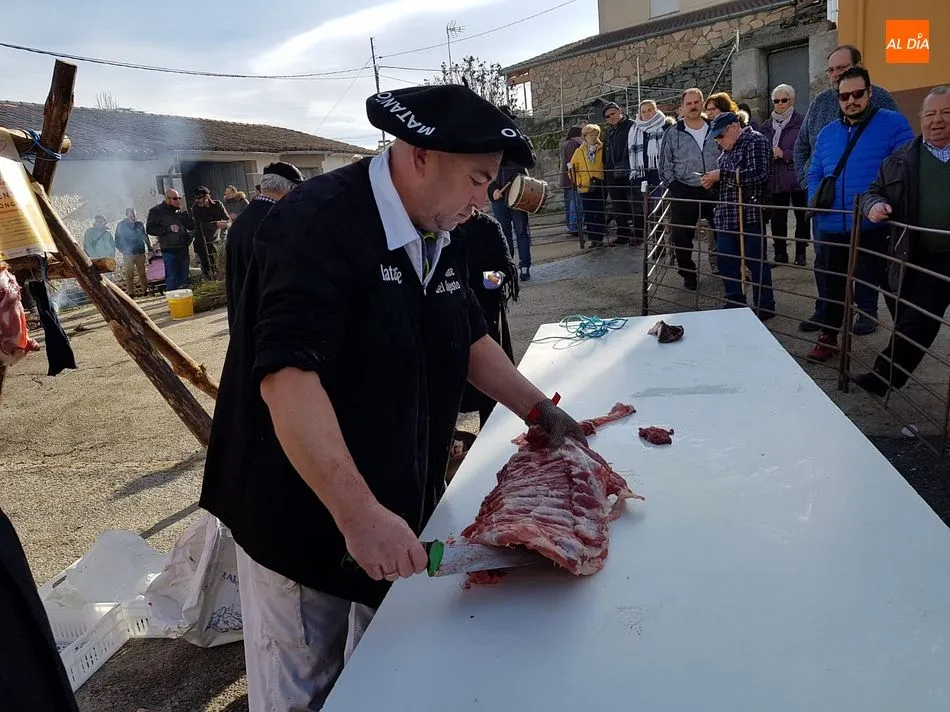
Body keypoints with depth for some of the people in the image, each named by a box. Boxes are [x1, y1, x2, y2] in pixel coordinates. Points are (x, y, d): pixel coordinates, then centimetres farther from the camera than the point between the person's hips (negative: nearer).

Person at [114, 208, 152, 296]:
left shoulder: (139, 224, 10)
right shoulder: (121, 225, 3)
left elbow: (145, 237, 15)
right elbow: (117, 240, 6)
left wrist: (149, 248, 8)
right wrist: (122, 249, -4)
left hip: (140, 252, 2)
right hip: (128, 253, -2)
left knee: (142, 273, 5)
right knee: (129, 274, -3)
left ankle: (145, 289, 11)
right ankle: (131, 292, -1)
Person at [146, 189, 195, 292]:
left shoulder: (180, 210, 13)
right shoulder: (156, 211, -1)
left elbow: (191, 226, 8)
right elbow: (150, 229, -7)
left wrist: (183, 213, -6)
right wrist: (168, 229, -15)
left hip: (183, 248, 5)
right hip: (169, 250, -5)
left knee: (184, 276, 11)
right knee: (171, 277, -8)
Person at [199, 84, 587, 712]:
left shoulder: (434, 238, 6)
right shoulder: (320, 223, -23)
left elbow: (469, 339, 16)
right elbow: (286, 375, -34)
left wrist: (544, 415, 8)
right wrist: (357, 513, -40)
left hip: (395, 514, 8)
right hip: (305, 516, -7)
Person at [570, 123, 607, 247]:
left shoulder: (602, 149, 2)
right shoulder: (579, 152, 6)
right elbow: (572, 169, 7)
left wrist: (605, 179, -5)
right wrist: (579, 182, -3)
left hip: (600, 187, -1)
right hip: (585, 188, 1)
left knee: (600, 213, 2)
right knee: (588, 214, 4)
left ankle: (599, 238, 11)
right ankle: (591, 238, 13)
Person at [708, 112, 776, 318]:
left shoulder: (755, 141, -9)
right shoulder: (728, 149, 17)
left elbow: (759, 174, -22)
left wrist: (721, 175, -20)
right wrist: (713, 180, 7)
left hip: (749, 214, -9)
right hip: (727, 215, 9)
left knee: (756, 262, -1)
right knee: (726, 261, 11)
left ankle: (764, 307, 9)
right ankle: (734, 303, 24)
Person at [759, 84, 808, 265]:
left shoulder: (801, 121, -5)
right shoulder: (767, 125, 13)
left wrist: (784, 154, -17)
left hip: (797, 178, -4)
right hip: (775, 180, 5)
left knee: (801, 217, 5)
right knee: (777, 218, 6)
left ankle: (800, 253, 14)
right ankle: (780, 253, 14)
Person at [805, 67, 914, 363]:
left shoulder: (894, 124, -3)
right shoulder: (827, 133, 13)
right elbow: (814, 175, 17)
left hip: (875, 226, -5)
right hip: (832, 227, 5)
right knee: (833, 284, 15)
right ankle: (829, 338, 30)